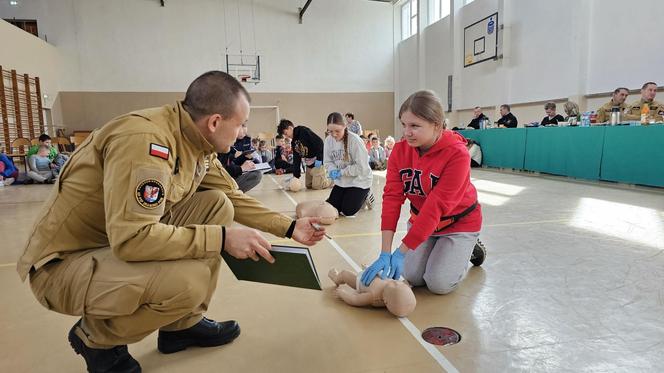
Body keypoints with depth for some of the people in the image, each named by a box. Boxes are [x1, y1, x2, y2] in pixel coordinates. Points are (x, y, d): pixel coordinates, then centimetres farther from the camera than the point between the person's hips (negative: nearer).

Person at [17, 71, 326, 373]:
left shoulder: (196, 142, -1)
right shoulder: (144, 139, -29)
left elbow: (234, 198, 8)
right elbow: (132, 237, -34)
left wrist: (289, 227, 4)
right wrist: (222, 238, -27)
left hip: (124, 240, 9)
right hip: (64, 261, -8)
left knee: (217, 205, -2)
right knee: (188, 280, -32)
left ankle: (183, 324, 10)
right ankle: (95, 337, 2)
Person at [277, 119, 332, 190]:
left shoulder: (303, 131, -14)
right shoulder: (294, 142, 12)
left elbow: (319, 142, -22)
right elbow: (296, 159, 13)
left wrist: (319, 158, -23)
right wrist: (296, 175, 7)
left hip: (318, 162, -9)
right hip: (309, 164, 9)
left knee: (317, 186, -10)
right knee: (308, 185, 8)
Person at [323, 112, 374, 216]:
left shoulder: (355, 140, -24)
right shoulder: (328, 140, -8)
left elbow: (362, 167, -23)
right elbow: (327, 161, 3)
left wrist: (342, 172, -22)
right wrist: (332, 170, -19)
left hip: (359, 181, -6)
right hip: (341, 181, 6)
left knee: (347, 211, -10)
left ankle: (365, 195, 18)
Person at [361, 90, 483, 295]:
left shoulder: (457, 154, -29)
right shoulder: (400, 150, -15)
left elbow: (436, 206, -32)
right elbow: (392, 197, -21)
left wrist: (401, 252, -34)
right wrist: (385, 253, -28)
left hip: (458, 222, -4)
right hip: (421, 220, 4)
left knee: (439, 283, -12)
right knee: (411, 277, -6)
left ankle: (468, 249, 17)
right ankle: (438, 248, 23)